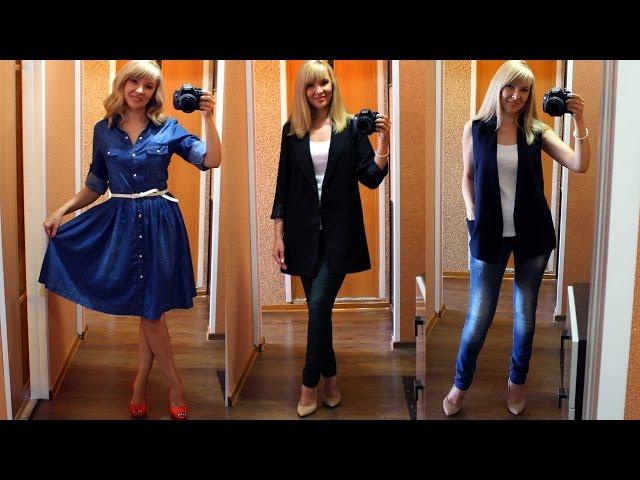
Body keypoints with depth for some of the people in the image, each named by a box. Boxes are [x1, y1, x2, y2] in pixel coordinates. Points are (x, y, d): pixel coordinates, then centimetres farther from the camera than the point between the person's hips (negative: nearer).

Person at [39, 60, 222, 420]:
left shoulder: (168, 128, 0)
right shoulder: (104, 130, 6)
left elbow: (212, 161, -9)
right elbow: (95, 186, 12)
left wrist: (208, 118, -18)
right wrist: (62, 211, 3)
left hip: (159, 223, -1)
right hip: (120, 224, 2)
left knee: (152, 308, 3)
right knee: (147, 310, 6)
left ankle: (141, 385, 21)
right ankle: (175, 386, 20)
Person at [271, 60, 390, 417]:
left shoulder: (351, 127, 0)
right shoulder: (292, 130, 6)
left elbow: (371, 179, -4)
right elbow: (283, 186, 7)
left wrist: (383, 143, -19)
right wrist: (278, 235, 4)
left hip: (339, 231, -2)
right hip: (304, 231, 2)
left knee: (319, 304, -9)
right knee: (318, 307, 8)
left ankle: (310, 386, 4)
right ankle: (330, 378, 25)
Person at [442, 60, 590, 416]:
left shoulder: (536, 131, -2)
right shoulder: (476, 129, -2)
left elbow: (580, 165, -11)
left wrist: (579, 121, -20)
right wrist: (472, 216, -1)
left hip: (532, 234, 1)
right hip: (490, 234, -1)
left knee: (525, 311, 12)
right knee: (479, 316, 2)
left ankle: (517, 381, 32)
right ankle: (461, 384, 23)